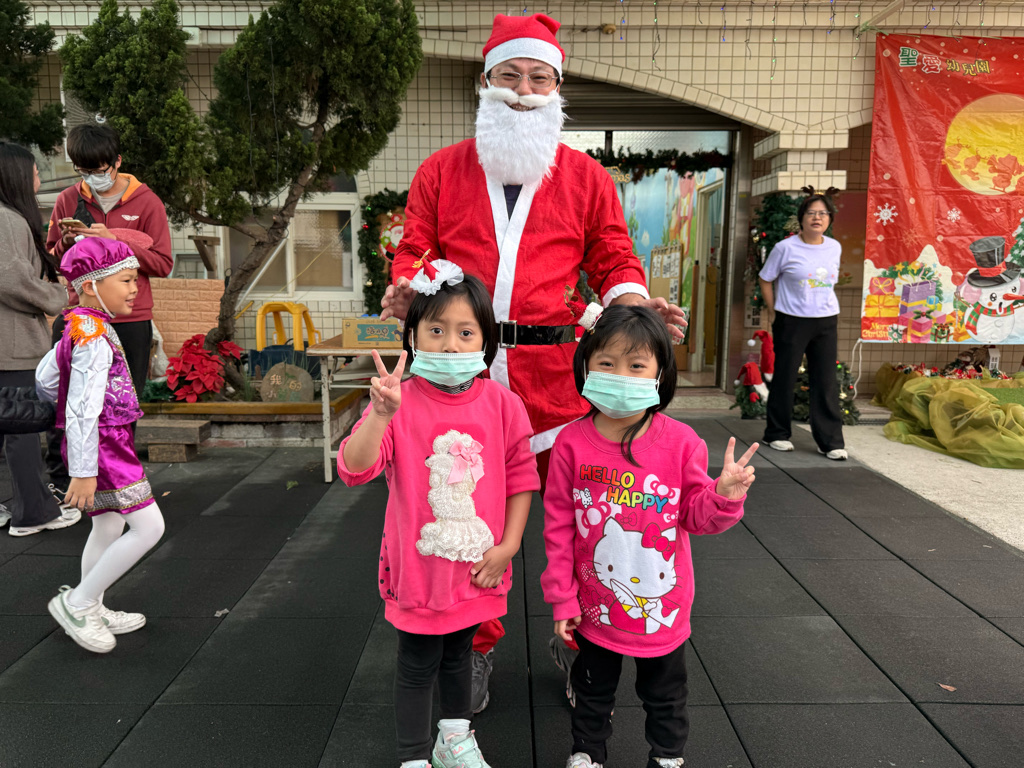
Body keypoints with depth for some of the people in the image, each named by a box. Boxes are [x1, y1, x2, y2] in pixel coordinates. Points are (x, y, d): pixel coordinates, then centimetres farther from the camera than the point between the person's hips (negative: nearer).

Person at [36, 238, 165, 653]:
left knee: (108, 527, 19)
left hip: (111, 441, 10)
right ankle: (77, 603, 5)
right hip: (102, 446, -10)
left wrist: (73, 411, 29)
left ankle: (92, 612, 34)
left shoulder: (79, 329, 8)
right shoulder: (93, 339, -22)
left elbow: (44, 379, 19)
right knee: (149, 526, -7)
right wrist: (83, 472, -23)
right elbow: (82, 410, -24)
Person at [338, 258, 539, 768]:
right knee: (417, 666, 13)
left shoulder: (501, 404, -7)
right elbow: (354, 468, -25)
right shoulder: (399, 402, -15)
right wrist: (381, 414, -41)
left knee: (458, 655, 25)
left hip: (476, 568, 3)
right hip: (418, 567, -3)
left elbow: (521, 477, 0)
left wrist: (507, 545, -4)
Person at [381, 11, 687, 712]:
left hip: (557, 369, 0)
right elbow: (414, 252, 12)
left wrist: (637, 302, -9)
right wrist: (407, 288, -10)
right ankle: (478, 644, 30)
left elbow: (613, 262, 12)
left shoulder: (588, 177, 12)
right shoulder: (440, 171, 13)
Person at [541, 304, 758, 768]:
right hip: (595, 607, 0)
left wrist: (723, 495, -26)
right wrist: (561, 598, -5)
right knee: (592, 692, 22)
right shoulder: (572, 443, -15)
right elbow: (558, 524, -8)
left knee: (665, 695, 23)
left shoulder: (680, 442, -13)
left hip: (663, 604, 1)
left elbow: (695, 515, -5)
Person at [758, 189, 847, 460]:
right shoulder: (786, 248, -7)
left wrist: (824, 305, 13)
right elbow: (765, 279, 2)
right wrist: (775, 313, 1)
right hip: (792, 322, -3)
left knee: (826, 381, 4)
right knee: (784, 379, 5)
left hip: (826, 321, 4)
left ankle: (830, 441, 11)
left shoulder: (835, 248, 5)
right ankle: (778, 434, 21)